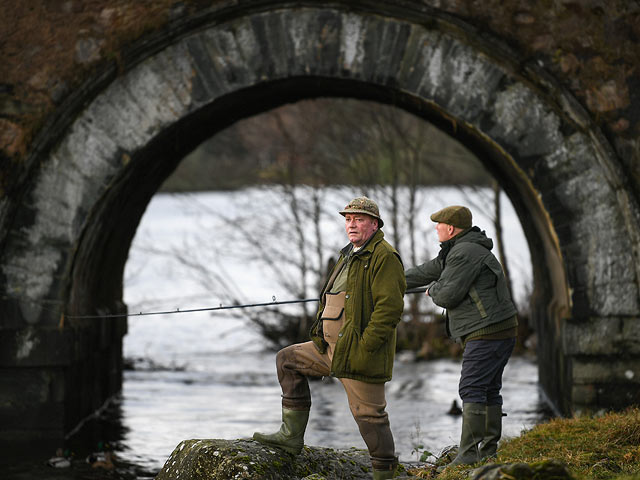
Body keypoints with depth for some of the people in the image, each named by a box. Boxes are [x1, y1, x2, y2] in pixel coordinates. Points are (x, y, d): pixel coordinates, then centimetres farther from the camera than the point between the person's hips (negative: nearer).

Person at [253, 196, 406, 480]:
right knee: (288, 360, 15)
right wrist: (322, 337, 17)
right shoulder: (349, 256, 19)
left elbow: (390, 307, -21)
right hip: (333, 349, 10)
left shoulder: (384, 257, -13)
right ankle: (291, 435, 15)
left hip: (361, 353, -10)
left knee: (369, 414, -8)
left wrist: (364, 346, -23)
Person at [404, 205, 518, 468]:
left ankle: (468, 455, -17)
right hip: (501, 332, 11)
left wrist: (433, 289, 6)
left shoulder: (464, 254, -15)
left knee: (472, 389, -13)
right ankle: (489, 451, 17)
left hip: (487, 333, -11)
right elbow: (430, 271, 28)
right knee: (488, 390, 13)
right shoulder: (460, 251, 19)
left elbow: (447, 296, -17)